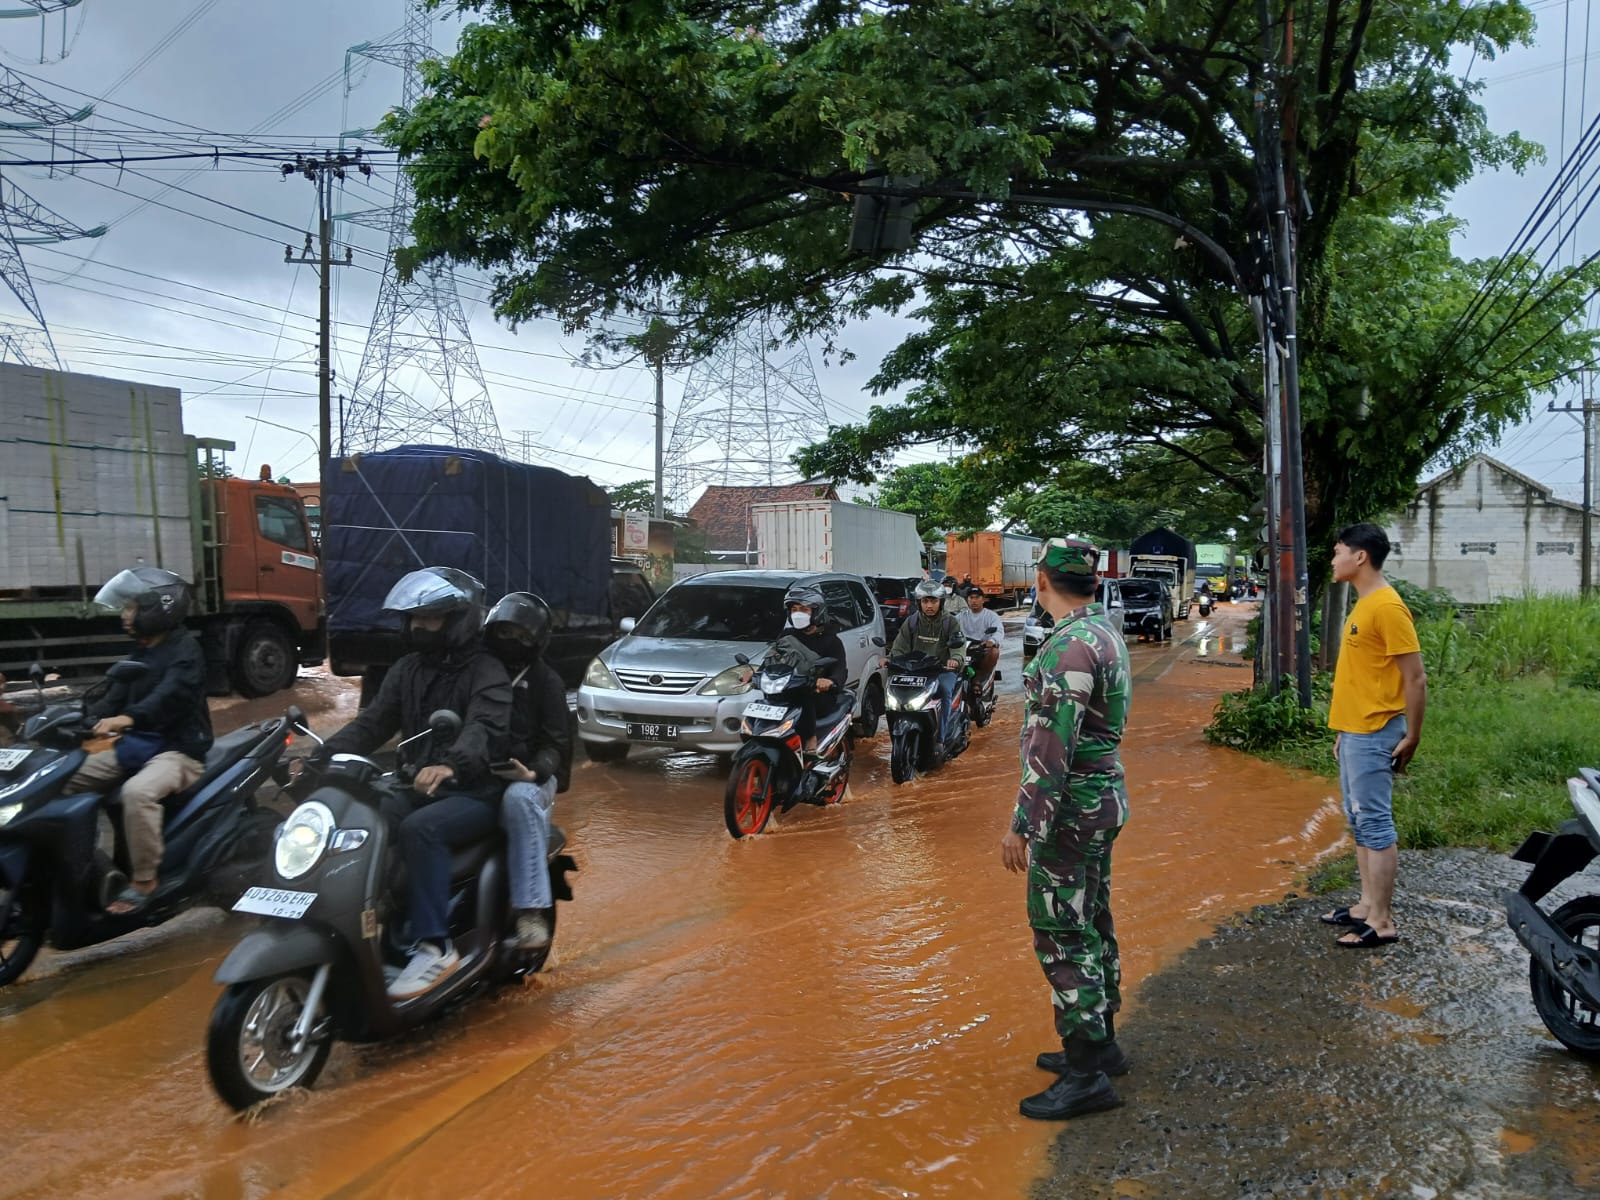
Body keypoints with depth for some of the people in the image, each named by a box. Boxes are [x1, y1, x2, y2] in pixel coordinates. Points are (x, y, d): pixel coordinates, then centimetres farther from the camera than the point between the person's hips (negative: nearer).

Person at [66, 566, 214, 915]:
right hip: (137, 745, 10)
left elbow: (171, 694, -30)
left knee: (137, 792, -36)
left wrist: (127, 719, -46)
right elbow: (115, 697, 13)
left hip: (179, 749, -10)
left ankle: (144, 880, -23)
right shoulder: (140, 654, 18)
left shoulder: (185, 649, -12)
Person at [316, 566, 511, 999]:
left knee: (419, 830, -34)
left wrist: (450, 764, -47)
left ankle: (435, 947, -28)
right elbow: (372, 724, 7)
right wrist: (323, 756, -10)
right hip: (420, 789, 7)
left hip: (475, 793, -7)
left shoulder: (486, 671, -8)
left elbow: (485, 728, -26)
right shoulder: (407, 670, 14)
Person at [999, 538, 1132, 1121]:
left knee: (1062, 936, -3)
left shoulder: (1069, 647, -22)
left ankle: (1086, 1074, 5)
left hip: (1069, 809, -10)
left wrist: (1023, 826, -21)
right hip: (1102, 797, 10)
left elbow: (1050, 750, -25)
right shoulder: (1105, 633, 10)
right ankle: (1098, 1043, 31)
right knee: (1091, 925, 18)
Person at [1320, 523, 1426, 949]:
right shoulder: (1362, 605, 13)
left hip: (1373, 735, -10)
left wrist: (1411, 738, -14)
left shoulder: (1387, 607, -17)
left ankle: (1382, 923, 2)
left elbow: (1415, 678, -17)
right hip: (1354, 732, 10)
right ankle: (1367, 905, 23)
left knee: (1375, 824, -5)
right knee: (1360, 822, 14)